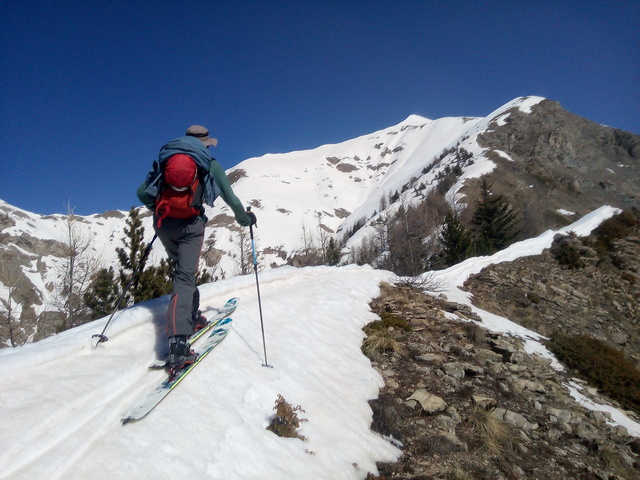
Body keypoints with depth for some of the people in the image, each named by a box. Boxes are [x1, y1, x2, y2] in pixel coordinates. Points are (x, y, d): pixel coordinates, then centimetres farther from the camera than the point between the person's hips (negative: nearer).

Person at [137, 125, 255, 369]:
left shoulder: (165, 158, 17)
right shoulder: (208, 163, 8)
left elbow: (142, 193, 15)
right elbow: (230, 198, 5)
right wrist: (245, 218, 21)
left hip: (163, 224, 4)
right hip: (190, 225, -4)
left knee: (183, 269, 25)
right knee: (185, 276, -9)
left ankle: (192, 316, 33)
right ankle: (178, 343, -21)